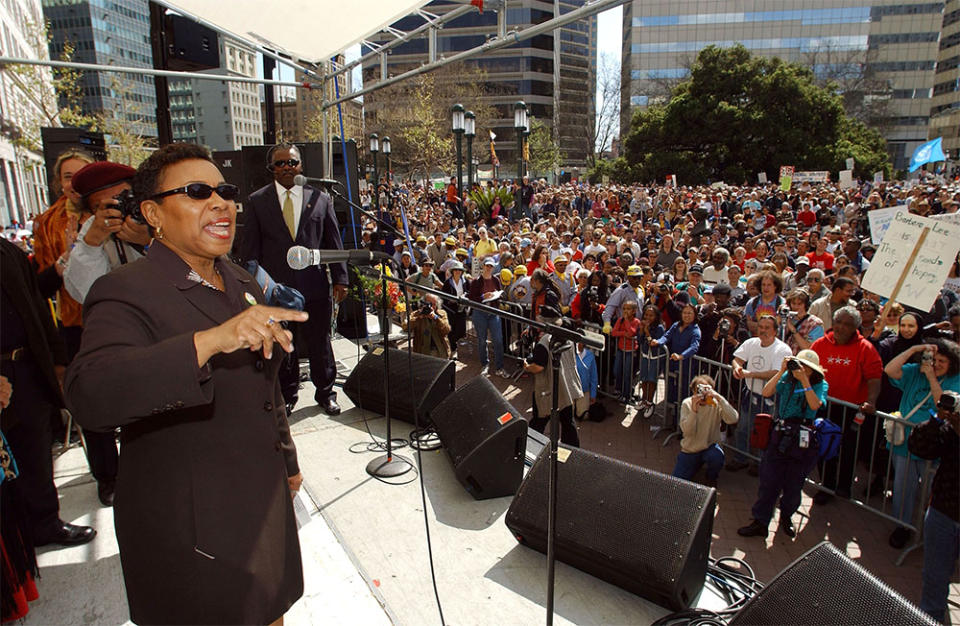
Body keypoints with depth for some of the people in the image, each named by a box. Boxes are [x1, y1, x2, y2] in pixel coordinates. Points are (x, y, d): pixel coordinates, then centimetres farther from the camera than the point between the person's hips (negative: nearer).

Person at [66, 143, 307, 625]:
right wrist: (209, 341, -48)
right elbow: (89, 394, -37)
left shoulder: (240, 283, 6)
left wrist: (286, 460, 22)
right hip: (190, 535, -6)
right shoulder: (126, 293, -18)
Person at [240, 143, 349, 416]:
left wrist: (339, 279, 3)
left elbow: (334, 242, 7)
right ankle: (286, 396, 30)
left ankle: (325, 393, 29)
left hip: (316, 287, 0)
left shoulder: (320, 198, 6)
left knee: (320, 344, 11)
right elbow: (249, 248, 5)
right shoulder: (256, 202, 4)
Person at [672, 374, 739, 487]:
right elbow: (687, 431, -20)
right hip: (690, 449, 1)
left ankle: (712, 478, -1)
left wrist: (719, 397, -37)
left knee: (717, 456, -36)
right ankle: (697, 464, 22)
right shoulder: (687, 404, -12)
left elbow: (733, 419, -32)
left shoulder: (716, 404, -13)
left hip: (710, 447, 0)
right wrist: (694, 410, -33)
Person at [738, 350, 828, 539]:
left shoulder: (820, 385, 0)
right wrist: (781, 371, -12)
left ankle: (786, 516, 37)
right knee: (769, 479, 0)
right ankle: (760, 522, 10)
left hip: (803, 440, -1)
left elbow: (815, 405, -18)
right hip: (780, 436, 1)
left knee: (794, 482, 10)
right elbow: (766, 392, -8)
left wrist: (804, 380, -20)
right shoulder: (787, 379, 4)